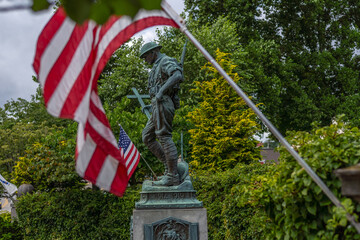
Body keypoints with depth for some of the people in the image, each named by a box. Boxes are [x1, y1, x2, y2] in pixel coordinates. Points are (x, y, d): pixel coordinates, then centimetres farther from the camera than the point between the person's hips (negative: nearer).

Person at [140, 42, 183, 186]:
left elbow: (177, 76, -25)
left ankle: (172, 177, -13)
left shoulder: (166, 61, -4)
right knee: (147, 137, 9)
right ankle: (170, 167, 6)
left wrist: (161, 91, -28)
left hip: (163, 104, -11)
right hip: (158, 106, 11)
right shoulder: (157, 67, 28)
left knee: (164, 138, -13)